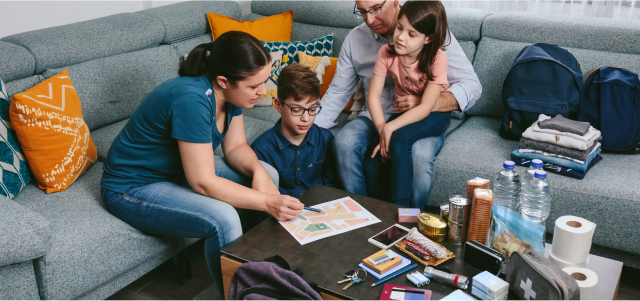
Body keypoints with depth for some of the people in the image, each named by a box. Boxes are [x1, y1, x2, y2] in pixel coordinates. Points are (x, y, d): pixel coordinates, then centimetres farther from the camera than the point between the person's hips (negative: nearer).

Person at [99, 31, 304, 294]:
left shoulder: (230, 91, -9)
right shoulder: (192, 99, -34)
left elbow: (235, 147, 0)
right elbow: (203, 183, -32)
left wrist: (257, 170, -20)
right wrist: (267, 203, -34)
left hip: (179, 169, 9)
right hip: (133, 188, -9)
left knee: (269, 174, -2)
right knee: (222, 218, -32)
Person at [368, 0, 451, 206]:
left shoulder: (437, 59, -21)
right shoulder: (387, 53, -10)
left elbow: (425, 108, -25)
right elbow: (373, 95, -13)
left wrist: (390, 128, -32)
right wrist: (382, 131, -26)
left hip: (434, 116, -4)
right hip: (402, 112, 4)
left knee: (400, 139, -33)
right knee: (373, 159, -20)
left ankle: (400, 208, -22)